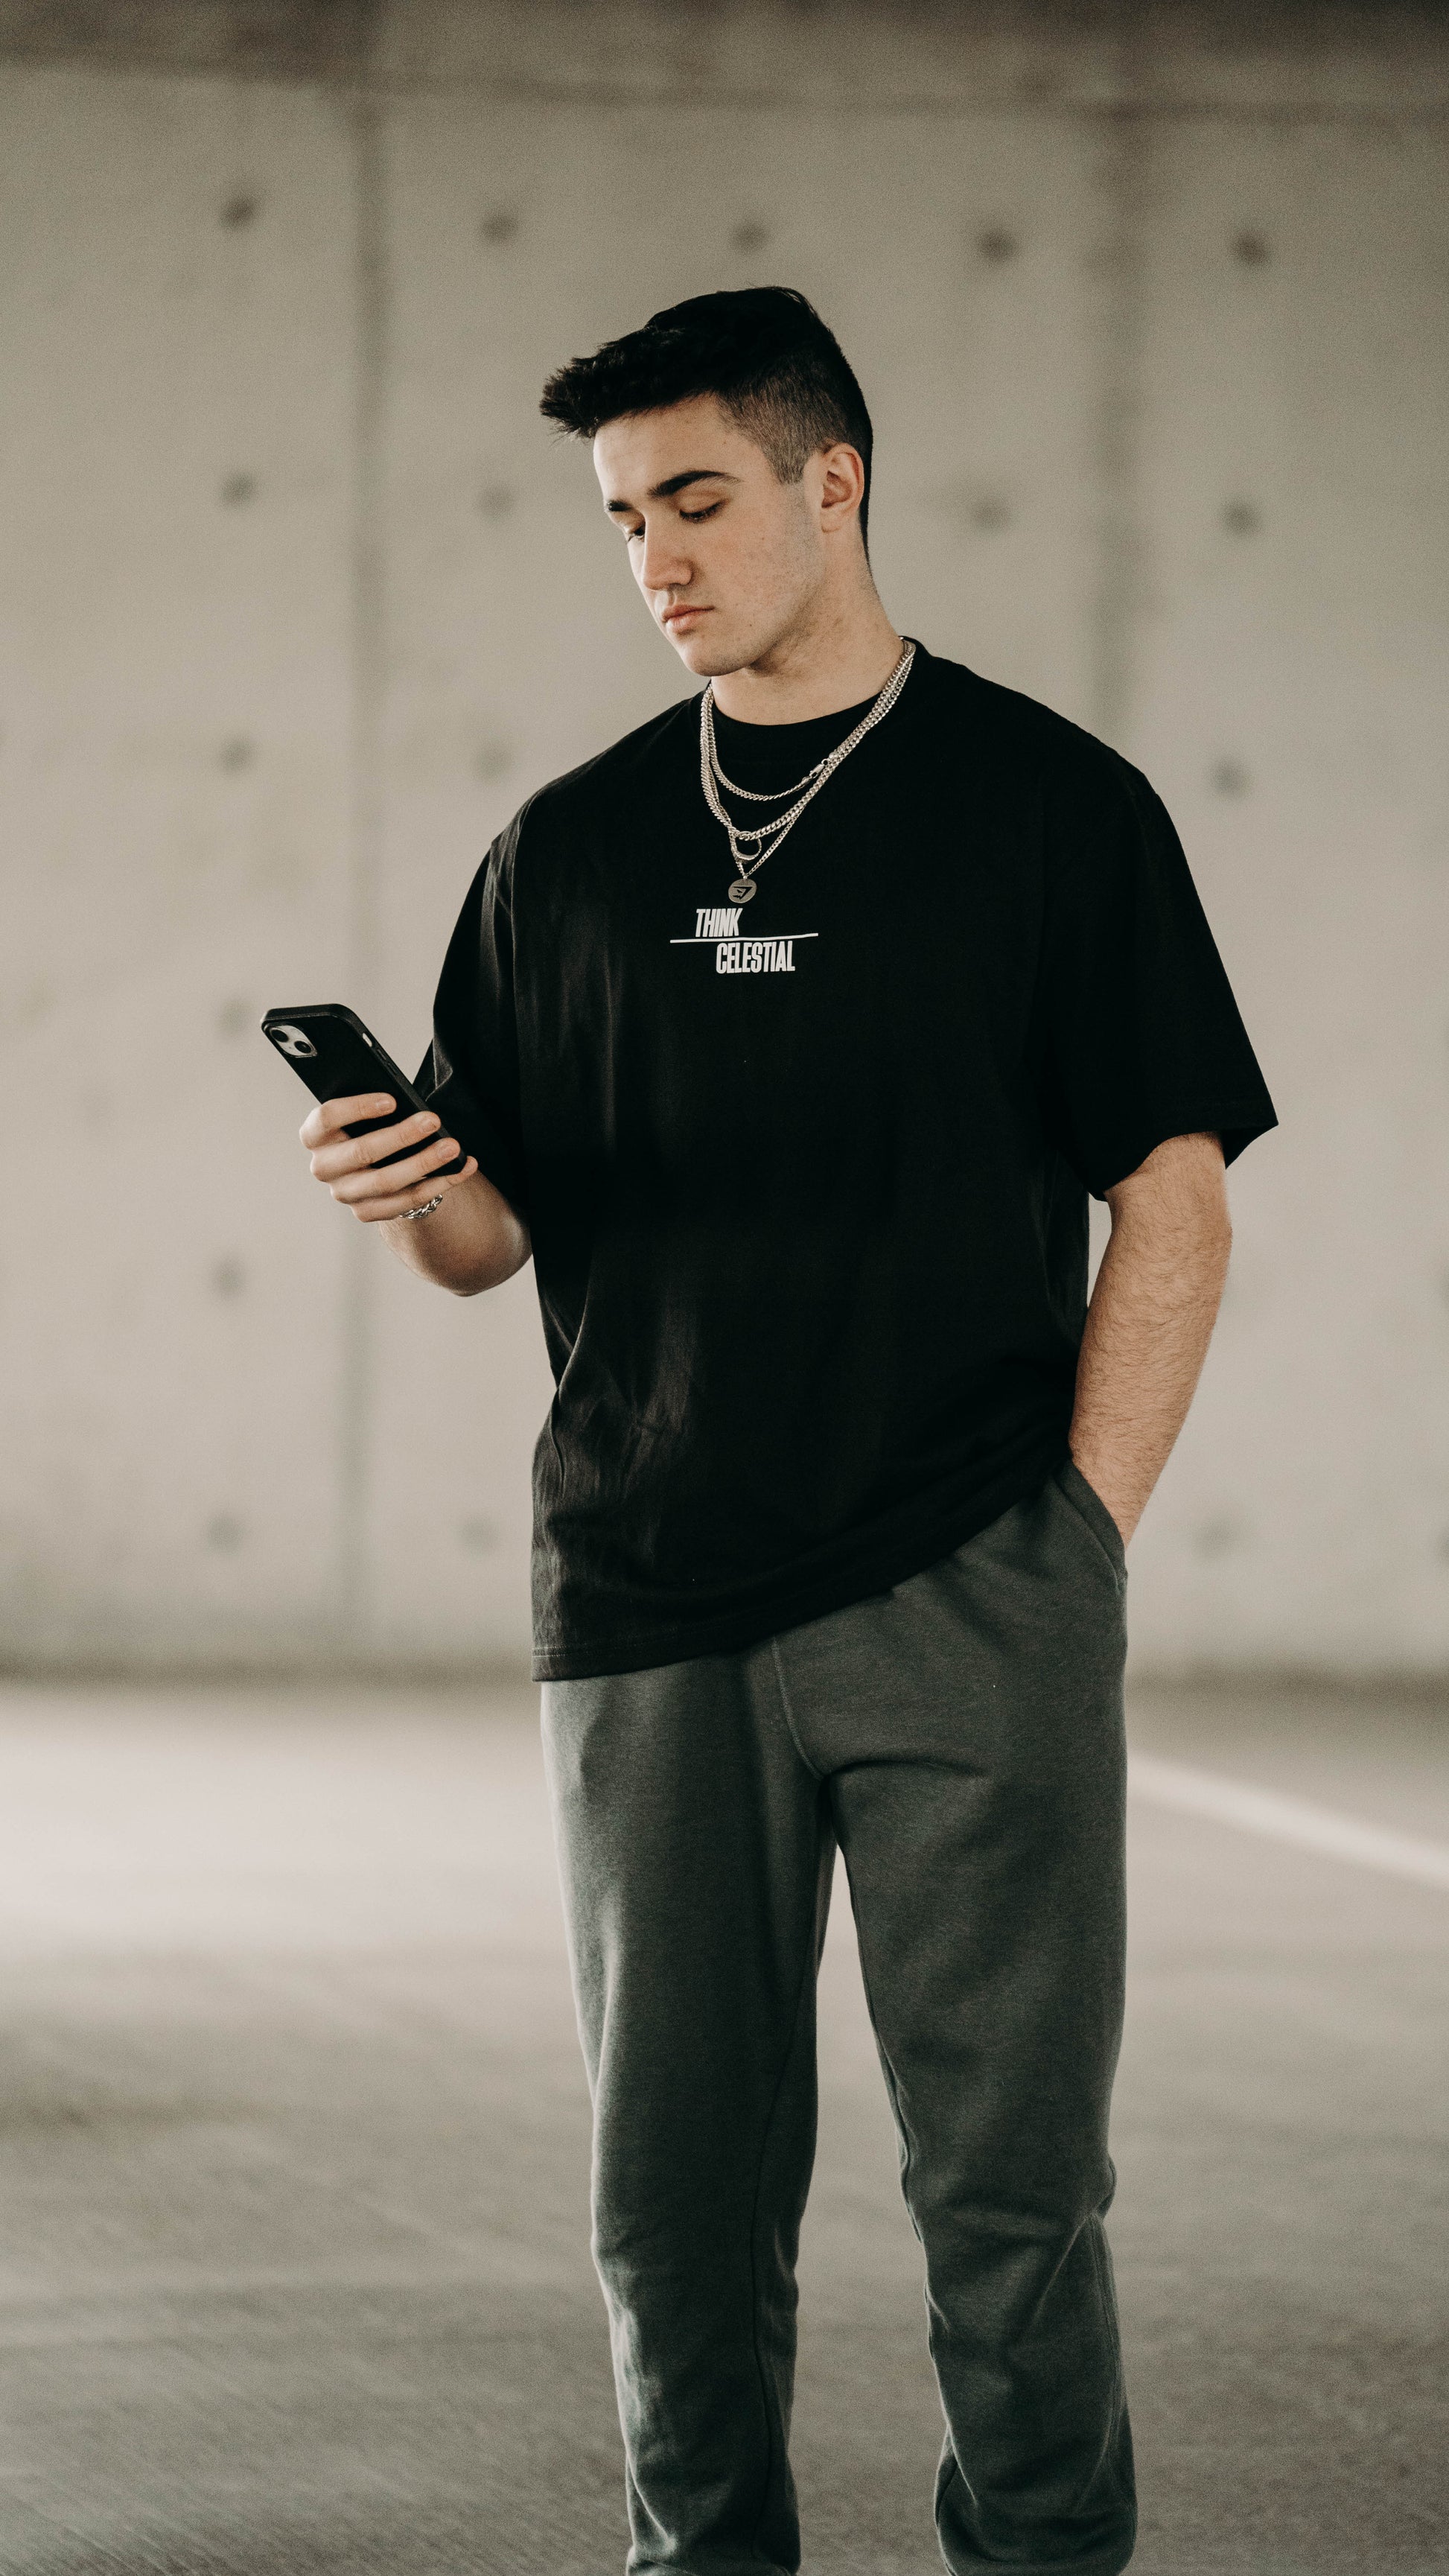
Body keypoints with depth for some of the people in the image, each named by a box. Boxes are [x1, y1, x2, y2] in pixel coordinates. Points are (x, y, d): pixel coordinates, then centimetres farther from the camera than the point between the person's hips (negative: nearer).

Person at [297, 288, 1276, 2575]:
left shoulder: (1047, 805, 3)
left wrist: (1076, 1535, -6)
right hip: (647, 1609, 3)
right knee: (676, 2188, 5)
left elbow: (1173, 1203, 1)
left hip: (966, 1606, -3)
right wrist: (409, 1194, -8)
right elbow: (498, 1237, 15)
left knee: (1008, 2178, -3)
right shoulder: (572, 848, 13)